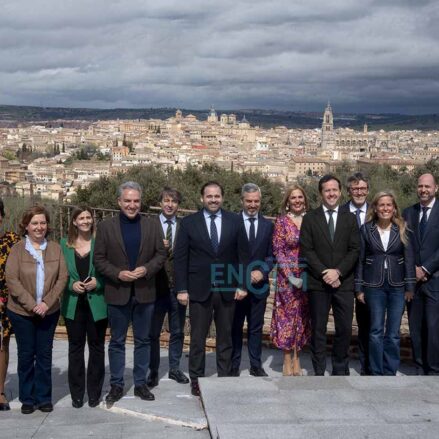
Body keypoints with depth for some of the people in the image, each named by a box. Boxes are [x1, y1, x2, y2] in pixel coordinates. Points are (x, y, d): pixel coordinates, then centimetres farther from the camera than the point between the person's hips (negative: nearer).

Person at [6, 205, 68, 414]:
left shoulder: (55, 248, 2)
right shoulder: (17, 249, -4)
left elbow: (62, 277, -2)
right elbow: (11, 279, -11)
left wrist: (47, 303, -13)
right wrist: (31, 304, -16)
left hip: (49, 311, 2)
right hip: (21, 312, -1)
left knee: (45, 354, 8)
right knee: (26, 355, 7)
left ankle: (44, 397, 19)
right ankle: (27, 399, 20)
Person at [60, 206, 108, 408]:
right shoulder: (65, 244, 3)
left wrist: (97, 282, -15)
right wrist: (72, 284, -11)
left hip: (97, 303, -2)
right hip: (74, 304, 2)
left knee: (96, 347, 8)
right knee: (75, 347, 9)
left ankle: (94, 392, 19)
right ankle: (77, 393, 19)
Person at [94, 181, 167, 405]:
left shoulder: (151, 225, 4)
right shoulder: (106, 226, -1)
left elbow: (161, 254, 4)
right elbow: (99, 259, -2)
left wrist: (147, 269, -13)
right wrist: (118, 274, -16)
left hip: (144, 292, 2)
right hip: (117, 293, -1)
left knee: (142, 340, 11)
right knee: (117, 341, 9)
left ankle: (140, 383, 23)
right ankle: (116, 385, 20)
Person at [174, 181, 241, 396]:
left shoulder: (234, 221, 4)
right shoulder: (189, 223, 0)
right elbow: (180, 257, -1)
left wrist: (242, 284, -2)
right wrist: (181, 289, -6)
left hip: (227, 289, 1)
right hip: (199, 289, -1)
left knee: (225, 337, 11)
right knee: (198, 338, 5)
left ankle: (225, 377, 22)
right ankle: (196, 380, 17)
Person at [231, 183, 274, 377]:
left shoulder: (268, 225, 8)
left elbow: (271, 255, 7)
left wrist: (262, 271, -10)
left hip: (259, 284, 3)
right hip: (236, 284, -2)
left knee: (256, 327, 10)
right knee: (235, 327, 6)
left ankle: (256, 365, 19)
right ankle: (233, 366, 15)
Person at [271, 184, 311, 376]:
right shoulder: (282, 221, -3)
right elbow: (278, 251, -5)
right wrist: (290, 275, -14)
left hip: (308, 276, 3)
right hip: (287, 276, -3)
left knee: (303, 316, 8)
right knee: (288, 315, 0)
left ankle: (296, 357, 18)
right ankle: (288, 361, 8)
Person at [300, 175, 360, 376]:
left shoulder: (349, 218, 10)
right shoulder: (310, 218, 4)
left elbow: (355, 250, 2)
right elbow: (306, 250, -3)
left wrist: (338, 271, -11)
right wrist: (324, 273, -12)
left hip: (344, 282, 1)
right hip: (317, 283, -1)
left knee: (345, 329, 3)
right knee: (318, 330, 4)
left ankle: (341, 370, 18)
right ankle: (319, 371, 13)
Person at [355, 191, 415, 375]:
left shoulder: (402, 229, 2)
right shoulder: (366, 229, 0)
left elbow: (409, 258, 1)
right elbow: (360, 259, 1)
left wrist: (410, 286, -5)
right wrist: (359, 288, -2)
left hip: (397, 286, 1)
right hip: (374, 286, -1)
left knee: (393, 334, 6)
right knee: (376, 332, 3)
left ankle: (390, 373, 17)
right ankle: (376, 373, 14)